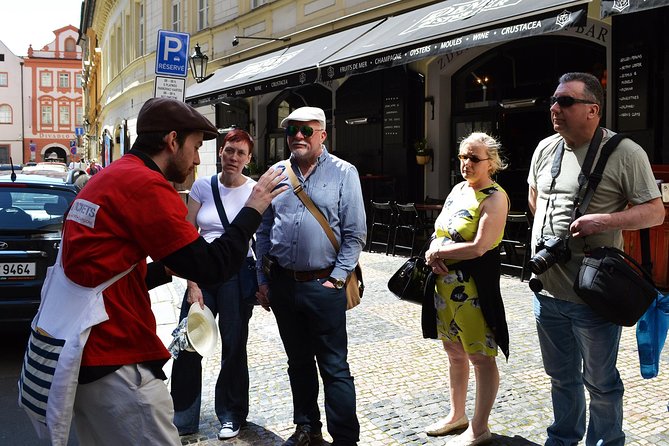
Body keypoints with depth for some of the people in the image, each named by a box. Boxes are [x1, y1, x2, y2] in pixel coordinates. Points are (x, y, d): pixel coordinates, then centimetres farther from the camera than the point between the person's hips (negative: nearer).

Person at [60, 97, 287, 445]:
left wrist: (168, 268, 12)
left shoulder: (107, 179, 14)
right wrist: (253, 209, -4)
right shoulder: (145, 183, -16)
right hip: (118, 365, -10)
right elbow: (212, 266, -15)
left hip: (85, 353, 10)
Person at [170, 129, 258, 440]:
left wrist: (264, 282, -5)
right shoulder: (202, 186, 1)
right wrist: (192, 285, -5)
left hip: (238, 274, -2)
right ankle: (181, 420, 18)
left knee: (233, 346, 10)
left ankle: (231, 416, 28)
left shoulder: (255, 191, -3)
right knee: (186, 346, 2)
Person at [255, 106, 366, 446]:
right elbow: (263, 231, 12)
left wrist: (337, 279, -10)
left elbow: (355, 234, -5)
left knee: (334, 367, -1)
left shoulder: (343, 173, -3)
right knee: (298, 362, 16)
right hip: (282, 283, 4)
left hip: (323, 284, -4)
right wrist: (263, 280, 8)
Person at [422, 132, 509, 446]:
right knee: (454, 353, 19)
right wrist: (435, 256, -6)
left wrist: (437, 251, -11)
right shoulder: (459, 189, 12)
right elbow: (438, 232, 15)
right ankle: (457, 415, 34)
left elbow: (479, 247, -21)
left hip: (473, 285, -8)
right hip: (444, 280, 8)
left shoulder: (494, 197, -12)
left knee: (481, 357, 4)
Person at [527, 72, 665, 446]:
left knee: (601, 383, 11)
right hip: (546, 290, 6)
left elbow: (655, 212, -11)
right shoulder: (546, 149, 6)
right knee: (562, 377, 22)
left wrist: (602, 221, -24)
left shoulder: (625, 153, -11)